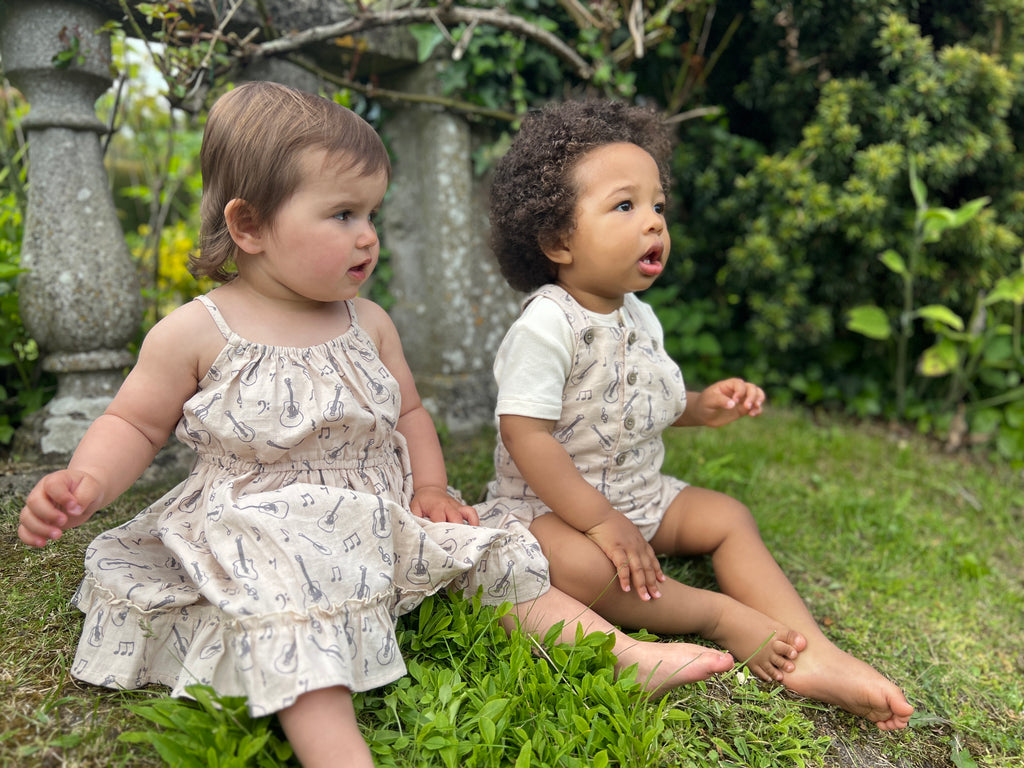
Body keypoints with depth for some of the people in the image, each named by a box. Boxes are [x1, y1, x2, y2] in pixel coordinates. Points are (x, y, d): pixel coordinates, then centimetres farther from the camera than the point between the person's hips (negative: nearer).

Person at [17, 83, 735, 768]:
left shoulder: (370, 324, 6)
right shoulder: (195, 332, -6)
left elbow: (409, 412, 17)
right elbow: (135, 424, 3)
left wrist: (431, 487, 2)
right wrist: (85, 482, -16)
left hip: (383, 522, 4)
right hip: (263, 534, -3)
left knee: (498, 555, -4)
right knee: (295, 617, -35)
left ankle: (627, 656, 2)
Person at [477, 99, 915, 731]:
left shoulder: (638, 316, 3)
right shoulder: (546, 325, -24)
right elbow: (526, 435, -27)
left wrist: (700, 408, -3)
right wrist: (603, 522, -25)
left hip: (638, 494, 8)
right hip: (550, 504, -8)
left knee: (728, 517, 1)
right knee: (582, 565, -36)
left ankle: (811, 653, -4)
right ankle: (724, 617, -17)